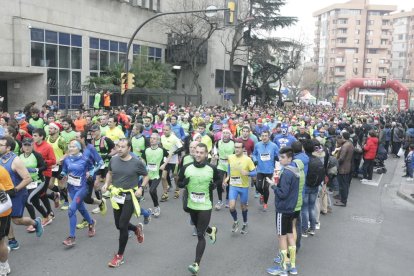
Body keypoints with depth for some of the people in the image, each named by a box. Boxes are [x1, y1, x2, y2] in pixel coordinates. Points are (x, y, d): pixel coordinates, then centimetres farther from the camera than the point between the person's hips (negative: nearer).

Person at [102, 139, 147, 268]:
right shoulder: (113, 159, -4)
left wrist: (141, 188, -15)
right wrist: (106, 184, -3)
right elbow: (109, 173, 15)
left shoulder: (137, 162, -14)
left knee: (122, 226, -6)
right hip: (116, 196, 5)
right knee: (118, 225, 14)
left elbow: (146, 176, 0)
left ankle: (119, 256, 11)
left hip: (129, 197, -5)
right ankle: (137, 228, 46)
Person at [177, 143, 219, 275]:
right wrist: (184, 183, -20)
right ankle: (212, 230, 60)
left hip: (205, 206, -4)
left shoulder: (212, 168, -11)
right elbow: (179, 183, 3)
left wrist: (214, 185, -13)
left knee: (200, 235, -5)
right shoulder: (186, 168, -7)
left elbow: (218, 180, 8)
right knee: (199, 228, 26)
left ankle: (196, 264, 0)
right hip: (191, 205, 4)